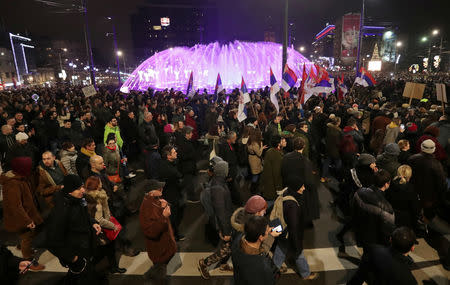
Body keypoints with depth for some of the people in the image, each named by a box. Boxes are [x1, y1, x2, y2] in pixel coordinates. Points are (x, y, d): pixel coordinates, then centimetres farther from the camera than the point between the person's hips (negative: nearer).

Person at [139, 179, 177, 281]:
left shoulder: (155, 199, -9)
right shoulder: (146, 209, -36)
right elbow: (152, 232, -36)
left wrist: (165, 206, -11)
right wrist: (164, 217, -40)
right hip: (158, 247, -8)